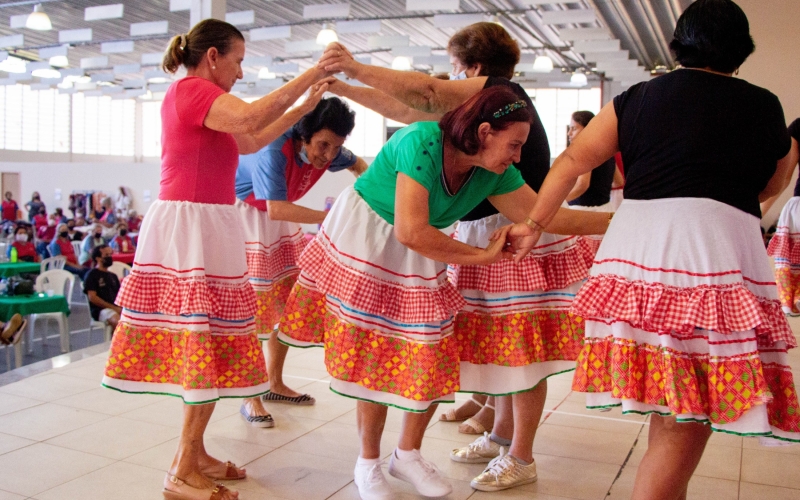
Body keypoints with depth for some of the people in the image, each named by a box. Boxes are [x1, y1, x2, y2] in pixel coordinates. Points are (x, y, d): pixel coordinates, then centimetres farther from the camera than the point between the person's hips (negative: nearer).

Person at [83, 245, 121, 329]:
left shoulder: (113, 276, 25)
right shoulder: (92, 275, 5)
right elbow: (92, 297, -6)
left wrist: (121, 307, -4)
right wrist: (114, 308, -13)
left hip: (116, 308, 6)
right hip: (100, 310, -6)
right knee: (118, 321, -38)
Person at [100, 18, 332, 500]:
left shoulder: (194, 96, 22)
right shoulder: (193, 89, -8)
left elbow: (253, 142, 24)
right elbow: (250, 118, -27)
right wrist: (310, 74, -20)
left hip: (203, 228, 10)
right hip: (193, 227, -10)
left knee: (206, 348, 11)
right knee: (209, 348, -7)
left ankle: (194, 453, 20)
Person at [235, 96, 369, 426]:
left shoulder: (326, 149, -12)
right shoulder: (274, 150, -34)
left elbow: (358, 165, 8)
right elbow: (276, 209, -44)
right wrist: (330, 217, -48)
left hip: (279, 217, 8)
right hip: (244, 213, -7)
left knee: (290, 301, 6)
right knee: (253, 304, -12)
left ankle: (275, 383, 20)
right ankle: (250, 396, -1)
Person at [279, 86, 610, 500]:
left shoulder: (494, 174, -10)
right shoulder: (422, 143, -30)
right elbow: (411, 232, -35)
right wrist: (481, 256, -25)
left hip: (416, 262, 6)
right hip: (364, 244, -6)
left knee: (433, 360, 1)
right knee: (375, 360, -1)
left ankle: (408, 454, 24)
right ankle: (368, 463, 20)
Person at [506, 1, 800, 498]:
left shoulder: (640, 97, 14)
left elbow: (573, 162, 9)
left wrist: (534, 225, 15)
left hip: (638, 243, 4)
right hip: (718, 242, -4)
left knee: (668, 409, 18)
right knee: (688, 420, -1)